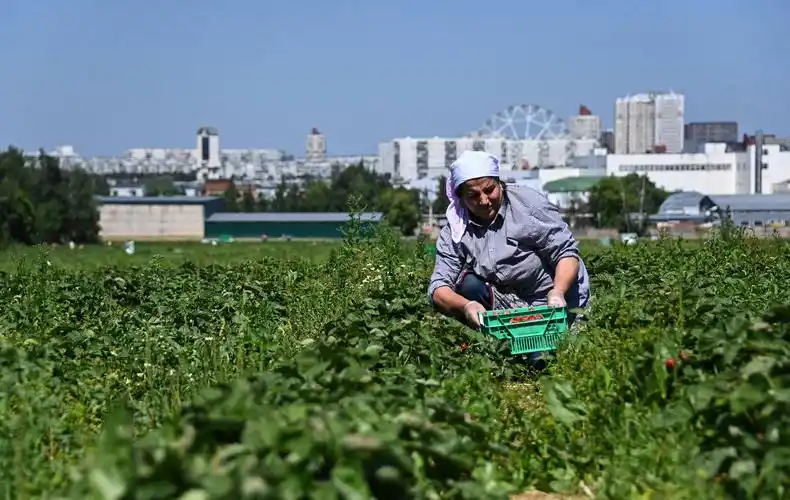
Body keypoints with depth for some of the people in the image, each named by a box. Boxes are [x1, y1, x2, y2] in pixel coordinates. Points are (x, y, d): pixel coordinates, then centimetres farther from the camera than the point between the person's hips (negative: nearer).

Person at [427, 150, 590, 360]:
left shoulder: (529, 203, -14)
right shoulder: (454, 232, -4)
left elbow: (567, 253, -14)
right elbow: (439, 288, -12)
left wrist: (557, 293, -34)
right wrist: (466, 306, -35)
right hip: (507, 301, 5)